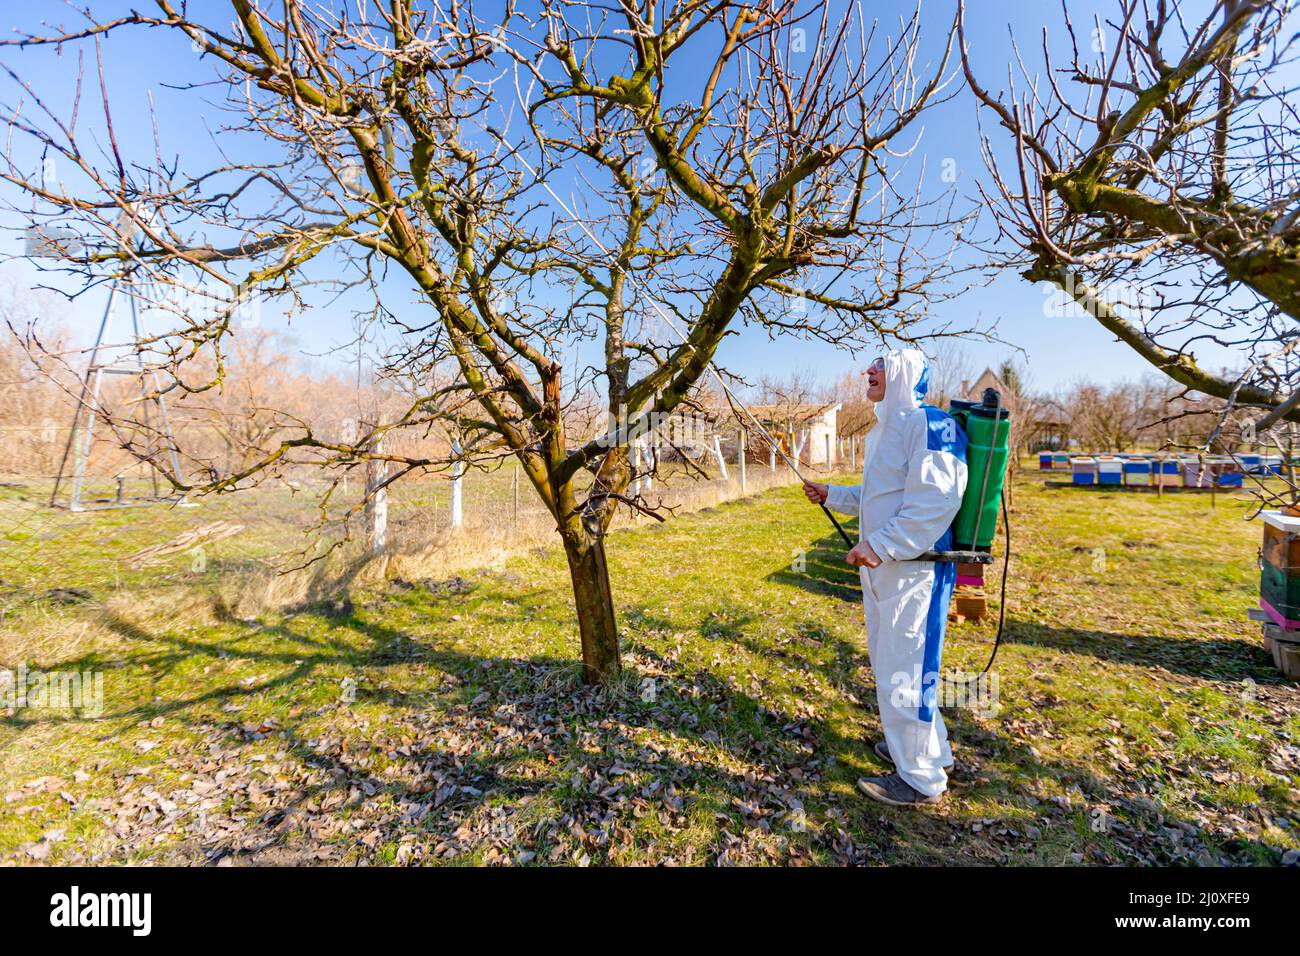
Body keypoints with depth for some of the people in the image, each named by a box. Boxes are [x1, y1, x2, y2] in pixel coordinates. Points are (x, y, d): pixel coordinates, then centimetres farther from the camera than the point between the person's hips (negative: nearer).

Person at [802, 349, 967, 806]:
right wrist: (831, 495, 21)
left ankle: (920, 778, 22)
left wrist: (881, 545, -26)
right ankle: (912, 743, 43)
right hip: (880, 566, 10)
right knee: (889, 662, 22)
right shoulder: (882, 430, 15)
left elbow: (936, 499, -24)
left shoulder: (929, 423, -15)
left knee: (903, 670, 2)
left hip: (914, 568, -10)